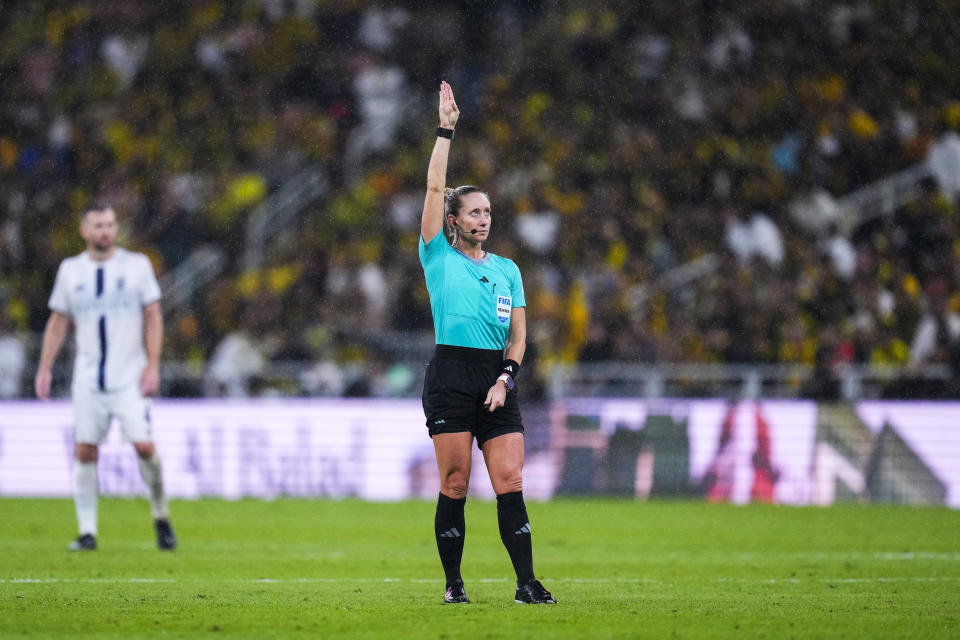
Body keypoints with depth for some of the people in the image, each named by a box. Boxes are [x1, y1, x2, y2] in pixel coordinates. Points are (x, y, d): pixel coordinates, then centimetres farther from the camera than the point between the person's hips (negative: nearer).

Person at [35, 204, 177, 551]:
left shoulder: (136, 265, 1)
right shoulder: (71, 270, 7)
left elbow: (153, 317, 1)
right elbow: (58, 322, 13)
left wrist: (152, 365, -8)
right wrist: (44, 369, 7)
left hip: (130, 377, -2)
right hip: (88, 378, 2)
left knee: (143, 445, -13)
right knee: (85, 451, -2)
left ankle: (161, 516, 8)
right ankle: (87, 532, 5)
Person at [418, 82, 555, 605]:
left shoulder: (507, 270, 17)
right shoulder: (439, 257, 7)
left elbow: (518, 331, 13)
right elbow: (435, 188, 0)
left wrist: (506, 377, -3)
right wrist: (446, 130, -2)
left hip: (498, 379, 3)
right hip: (451, 377, -3)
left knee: (510, 483, -5)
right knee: (454, 486, -3)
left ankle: (527, 583, -8)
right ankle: (453, 584, 4)